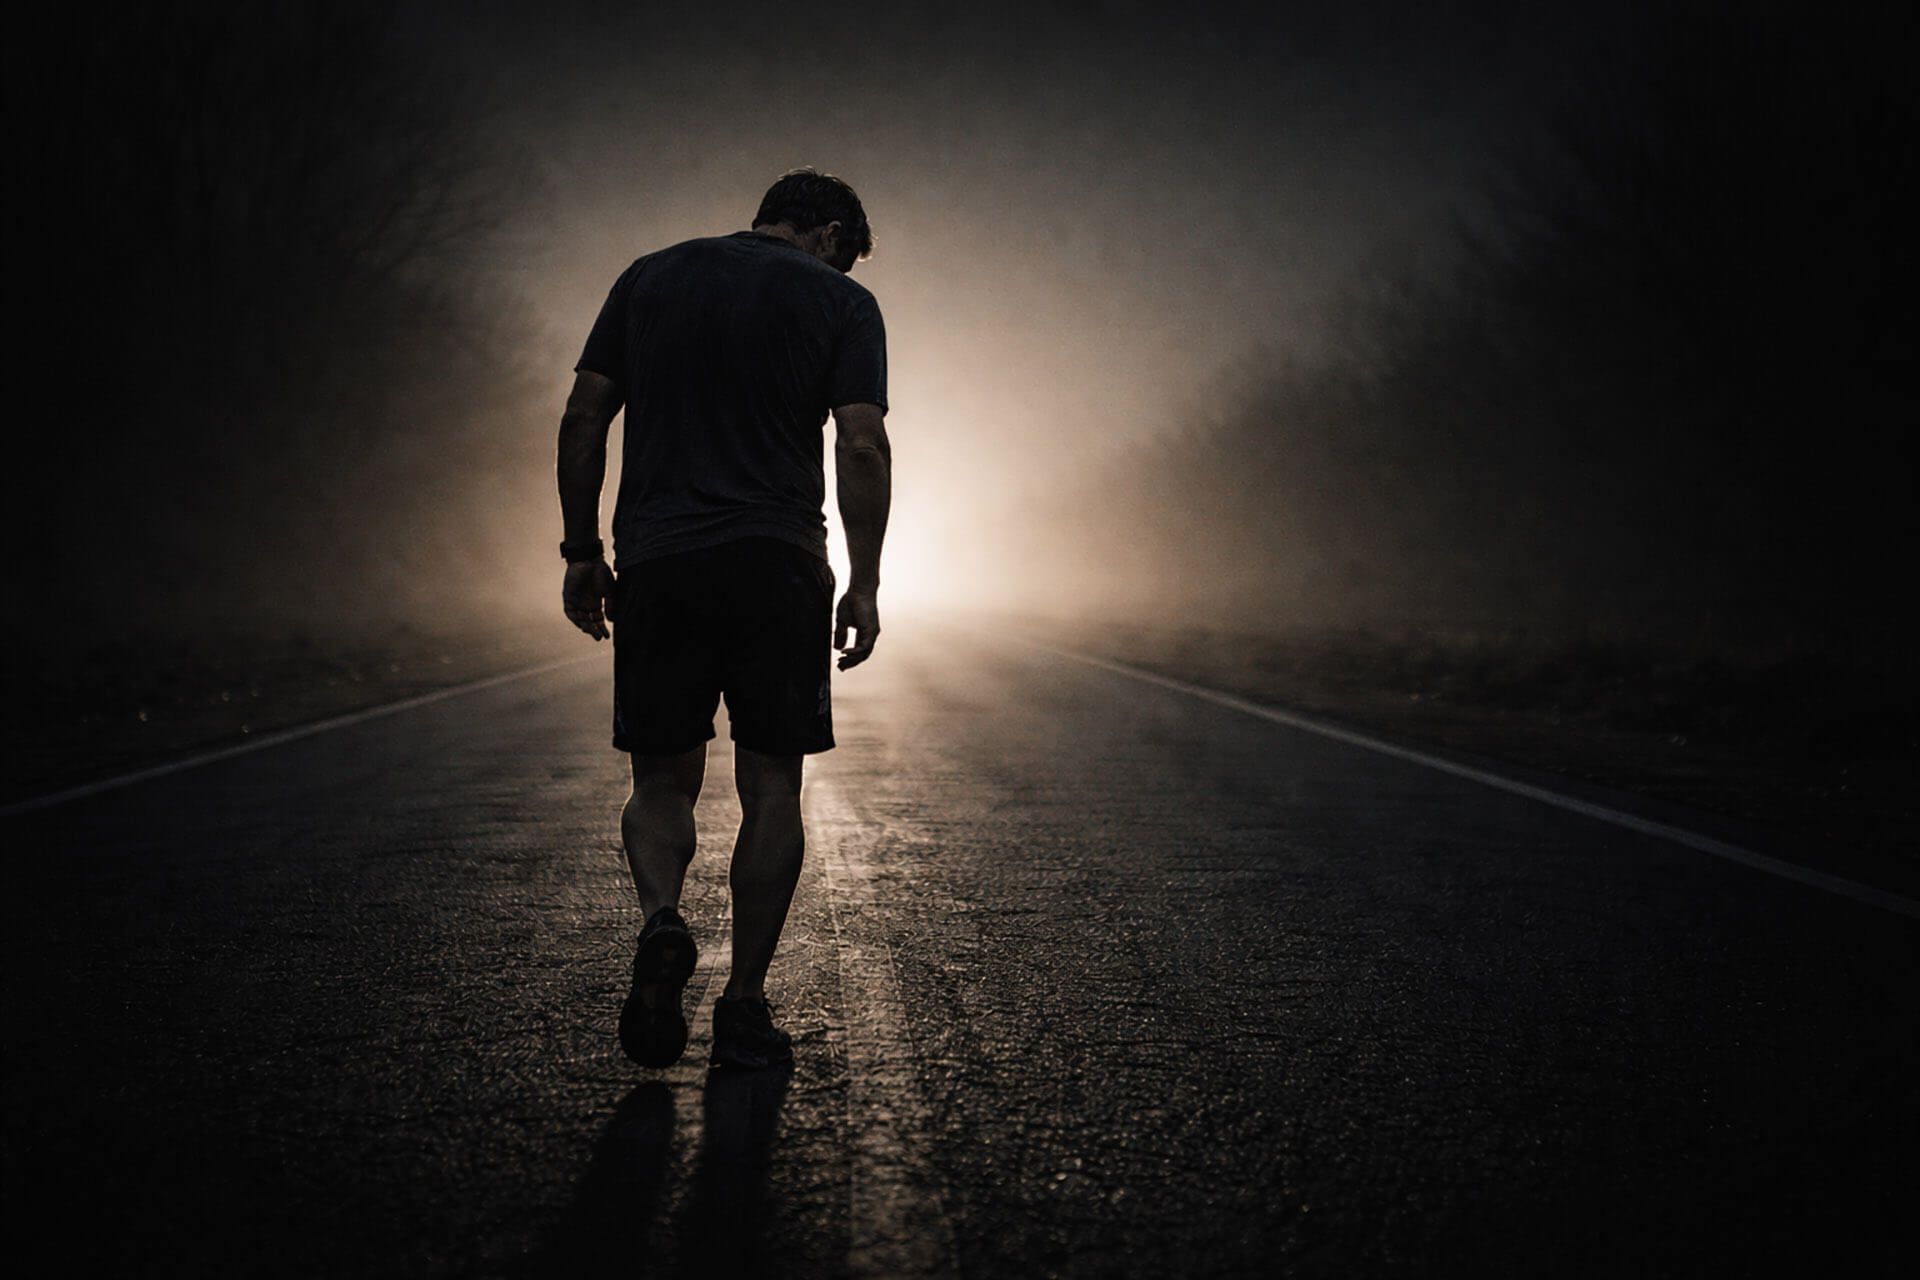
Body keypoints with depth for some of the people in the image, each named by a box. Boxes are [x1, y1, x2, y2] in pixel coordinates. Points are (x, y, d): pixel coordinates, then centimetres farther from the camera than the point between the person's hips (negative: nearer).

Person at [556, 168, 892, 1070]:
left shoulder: (647, 277, 15)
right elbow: (863, 447, -5)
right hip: (778, 563, -2)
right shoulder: (841, 301, 6)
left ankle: (660, 923, -16)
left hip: (657, 563, 2)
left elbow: (584, 418, 9)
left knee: (663, 776, 13)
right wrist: (864, 582, -2)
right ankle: (744, 1006, 10)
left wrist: (583, 552, 12)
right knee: (771, 785, 8)